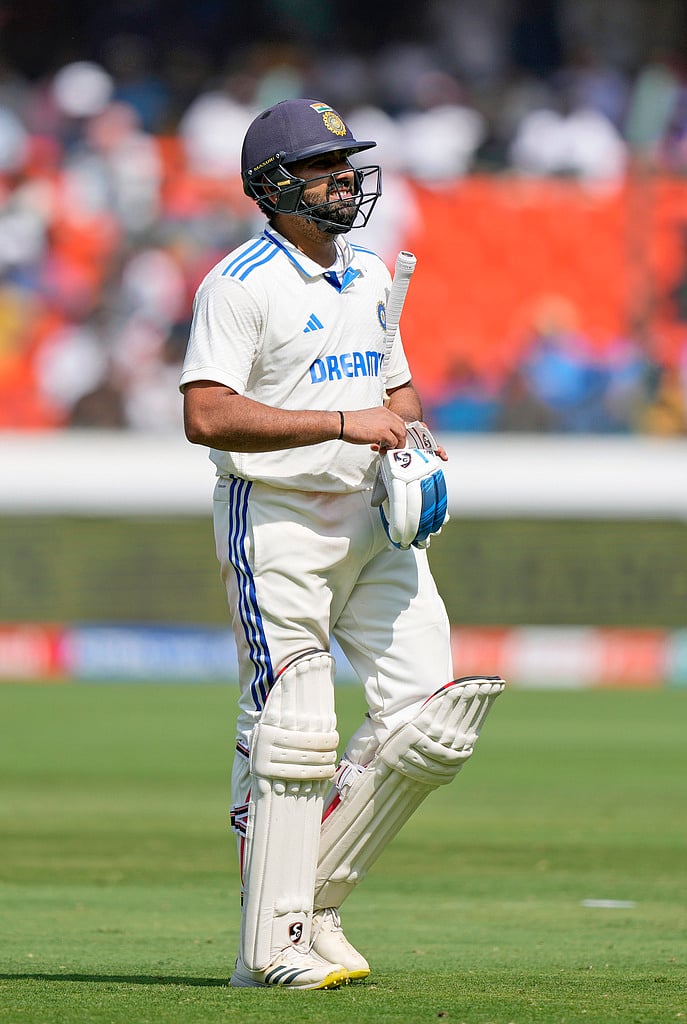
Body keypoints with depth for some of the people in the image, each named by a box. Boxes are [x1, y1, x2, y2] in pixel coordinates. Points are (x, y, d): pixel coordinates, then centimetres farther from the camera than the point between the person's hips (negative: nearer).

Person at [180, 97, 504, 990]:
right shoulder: (239, 283, -10)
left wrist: (416, 441, 4)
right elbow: (208, 416, -19)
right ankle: (273, 944, -1)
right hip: (277, 523, -7)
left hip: (375, 523, 7)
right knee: (291, 736, -8)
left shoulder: (371, 276, 15)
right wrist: (343, 424, -23)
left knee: (431, 721, -2)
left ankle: (315, 896, 12)